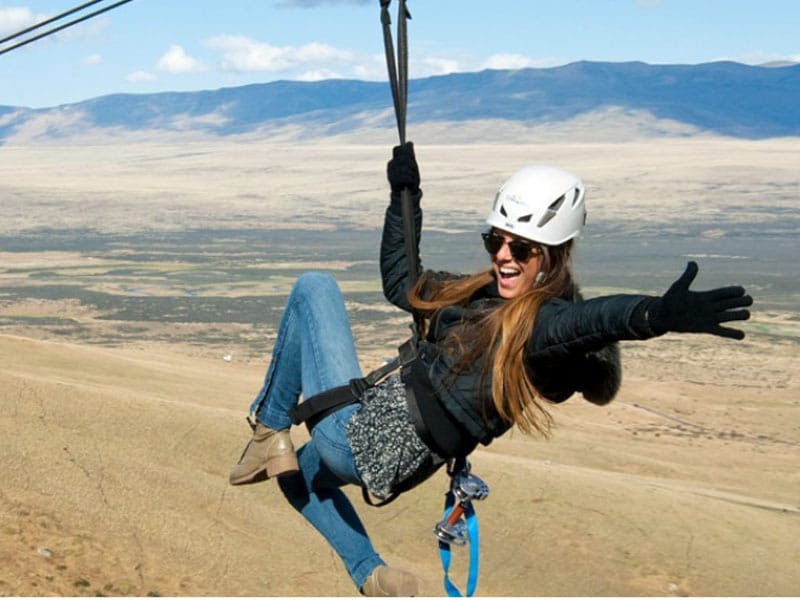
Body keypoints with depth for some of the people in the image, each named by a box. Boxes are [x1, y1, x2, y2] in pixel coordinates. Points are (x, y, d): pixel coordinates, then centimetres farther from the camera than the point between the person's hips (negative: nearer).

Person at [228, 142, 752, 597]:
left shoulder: (550, 322, -19)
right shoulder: (480, 295, 7)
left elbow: (600, 317, -43)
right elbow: (399, 282, 23)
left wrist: (660, 314, -65)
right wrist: (405, 195, 20)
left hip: (360, 434, -9)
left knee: (315, 286, -4)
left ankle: (270, 429, 2)